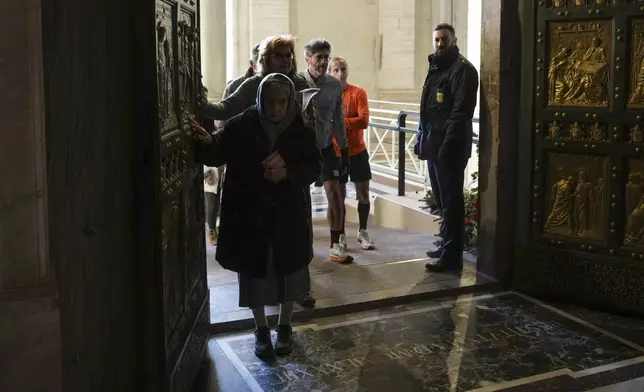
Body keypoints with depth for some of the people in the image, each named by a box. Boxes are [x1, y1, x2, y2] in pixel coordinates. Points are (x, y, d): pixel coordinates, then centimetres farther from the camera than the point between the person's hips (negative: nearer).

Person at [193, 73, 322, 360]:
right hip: (249, 213, -1)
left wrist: (287, 173, -22)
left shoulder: (300, 128, -5)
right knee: (254, 272, 8)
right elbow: (217, 153, -18)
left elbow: (314, 165, -4)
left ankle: (285, 327, 32)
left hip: (288, 213, 1)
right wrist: (204, 142, -41)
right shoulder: (241, 126, -9)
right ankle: (261, 329, 27)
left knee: (288, 271, 12)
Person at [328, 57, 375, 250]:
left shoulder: (358, 93, -6)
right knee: (339, 195, 7)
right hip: (336, 153, 0)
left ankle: (362, 232, 23)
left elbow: (364, 121, -16)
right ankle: (341, 234, 19)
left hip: (358, 151, 0)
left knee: (363, 193, 6)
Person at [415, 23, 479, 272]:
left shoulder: (463, 69, -9)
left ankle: (452, 255, -1)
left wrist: (447, 145, -23)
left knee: (451, 201, -6)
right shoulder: (435, 68, 19)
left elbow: (461, 112, -18)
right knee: (442, 200, 15)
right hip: (434, 144, 9)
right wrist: (422, 139, 16)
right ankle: (447, 246, 25)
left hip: (449, 146, -9)